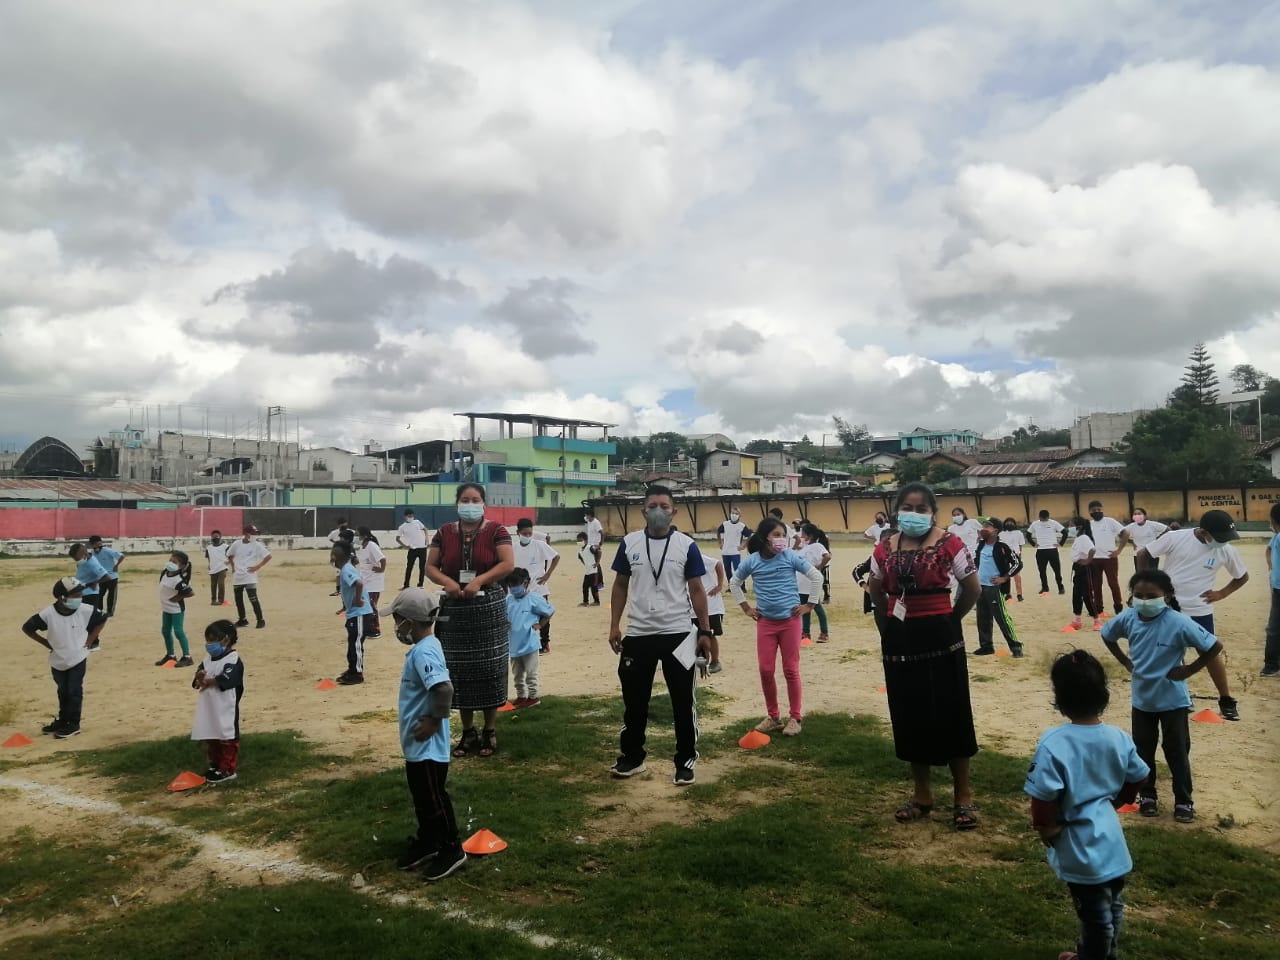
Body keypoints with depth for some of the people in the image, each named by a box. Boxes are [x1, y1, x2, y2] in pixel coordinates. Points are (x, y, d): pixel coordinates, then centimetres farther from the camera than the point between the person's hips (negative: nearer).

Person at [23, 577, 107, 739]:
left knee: (74, 692, 4)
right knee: (63, 692, 18)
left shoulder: (85, 610, -19)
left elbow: (102, 619, -2)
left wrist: (89, 641, -5)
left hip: (78, 659, -1)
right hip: (57, 661, 1)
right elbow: (27, 628, -7)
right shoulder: (48, 614, -21)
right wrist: (47, 643, -7)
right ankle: (62, 720, 37)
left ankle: (73, 724, 18)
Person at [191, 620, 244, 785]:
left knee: (227, 738, 0)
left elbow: (224, 680, -27)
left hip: (225, 709, -9)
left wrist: (207, 681, -16)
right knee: (211, 738, 19)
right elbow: (197, 681, 6)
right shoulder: (208, 658, 10)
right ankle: (215, 766, 34)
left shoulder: (233, 660, -16)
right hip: (209, 708, 9)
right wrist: (199, 678, -17)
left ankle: (228, 770, 7)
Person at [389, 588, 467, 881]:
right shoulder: (425, 647, 7)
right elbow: (432, 686, 17)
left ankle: (452, 849, 18)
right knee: (421, 796, 21)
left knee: (434, 797, 4)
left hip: (427, 745, -10)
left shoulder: (423, 652, -25)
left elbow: (444, 687, -37)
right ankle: (426, 841, 36)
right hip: (417, 744, 10)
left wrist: (435, 720, -26)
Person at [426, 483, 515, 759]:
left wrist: (480, 580, -24)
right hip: (455, 609, 3)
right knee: (459, 670, 8)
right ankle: (468, 732, 21)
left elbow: (508, 564, -13)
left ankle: (490, 731, 15)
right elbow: (430, 567, 4)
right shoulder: (445, 533, 5)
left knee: (488, 668, 2)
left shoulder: (496, 531, -5)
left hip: (489, 608, -3)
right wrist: (447, 581, -16)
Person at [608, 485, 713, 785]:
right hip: (637, 634, 2)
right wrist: (614, 625, 3)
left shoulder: (686, 545, -3)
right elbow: (620, 585, 8)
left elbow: (696, 590, 1)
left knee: (683, 700, 7)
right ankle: (632, 756, 28)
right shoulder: (629, 543, 1)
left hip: (677, 634, -2)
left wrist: (705, 631, -2)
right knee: (634, 699, 12)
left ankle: (685, 760, 21)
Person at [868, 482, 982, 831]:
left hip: (940, 639, -4)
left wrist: (947, 620, 6)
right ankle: (922, 794, 25)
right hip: (900, 641, 4)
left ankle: (964, 796, 18)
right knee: (910, 718, 11)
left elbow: (972, 589, -2)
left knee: (951, 716, 3)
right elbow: (877, 593, 17)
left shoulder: (948, 543, -9)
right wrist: (890, 629, 13)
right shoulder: (885, 549, 4)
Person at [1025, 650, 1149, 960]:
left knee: (1095, 915, 13)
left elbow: (1043, 799, -26)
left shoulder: (1054, 743, -27)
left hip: (1080, 845, -6)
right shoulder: (1118, 737, -8)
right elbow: (1135, 782, 7)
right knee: (1111, 907, 26)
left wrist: (1047, 831, -8)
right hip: (1111, 838, 6)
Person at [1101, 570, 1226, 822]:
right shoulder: (1128, 618, -11)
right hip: (1142, 698, 4)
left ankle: (1184, 801, 26)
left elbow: (1214, 647, -21)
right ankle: (1147, 795, 32)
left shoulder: (1178, 623, -25)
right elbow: (1107, 636, 9)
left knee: (1177, 752, 9)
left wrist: (1187, 670, -17)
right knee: (1143, 750, 15)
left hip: (1173, 700, -4)